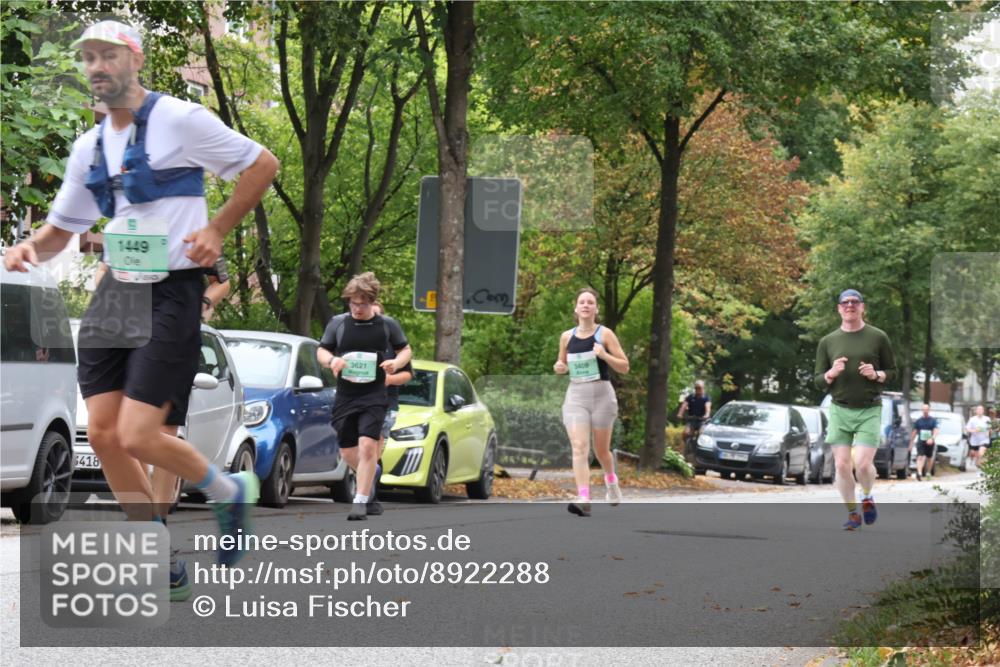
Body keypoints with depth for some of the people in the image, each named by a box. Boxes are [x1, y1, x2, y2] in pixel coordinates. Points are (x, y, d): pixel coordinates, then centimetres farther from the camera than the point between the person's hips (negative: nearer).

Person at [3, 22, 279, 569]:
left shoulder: (180, 121, -7)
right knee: (102, 433, 1)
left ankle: (230, 493, 15)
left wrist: (217, 229, -8)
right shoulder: (89, 147, 13)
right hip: (116, 293, 7)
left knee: (137, 436, -14)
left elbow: (263, 165, -2)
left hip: (172, 293, -7)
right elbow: (61, 229, 21)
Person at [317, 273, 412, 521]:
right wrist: (331, 360, -13)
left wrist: (396, 363, -10)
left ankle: (360, 502, -13)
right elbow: (321, 351, 10)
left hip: (374, 397, -3)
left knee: (367, 446, -17)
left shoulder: (387, 325, 1)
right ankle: (371, 480, 37)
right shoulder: (338, 323, 3)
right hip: (345, 396, 3)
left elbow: (406, 350, 12)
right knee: (348, 451, 8)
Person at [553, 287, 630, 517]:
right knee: (579, 448, -15)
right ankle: (583, 500, -23)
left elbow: (624, 367, -2)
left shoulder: (605, 334, -3)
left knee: (601, 450, 11)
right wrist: (559, 368, -2)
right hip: (575, 395, 2)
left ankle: (611, 481, 42)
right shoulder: (566, 337, 6)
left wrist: (604, 355, -19)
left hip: (601, 394, -2)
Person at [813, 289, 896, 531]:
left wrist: (876, 374, -12)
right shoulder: (827, 342, 7)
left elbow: (892, 371, 9)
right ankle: (852, 513, 14)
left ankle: (867, 497, 18)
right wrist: (832, 373, -13)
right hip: (839, 410, 2)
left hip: (869, 410, -2)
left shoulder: (878, 337, 3)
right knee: (842, 465, -3)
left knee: (863, 463, -13)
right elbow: (818, 382, 9)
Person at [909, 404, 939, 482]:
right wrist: (911, 444, 11)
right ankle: (919, 473, -29)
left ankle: (928, 473, 28)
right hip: (921, 442, -1)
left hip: (930, 443, 1)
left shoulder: (933, 420, 5)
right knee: (920, 457, -17)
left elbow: (936, 431, -8)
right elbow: (914, 432, 12)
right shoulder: (918, 421, 9)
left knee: (930, 459, 11)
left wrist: (932, 438, -27)